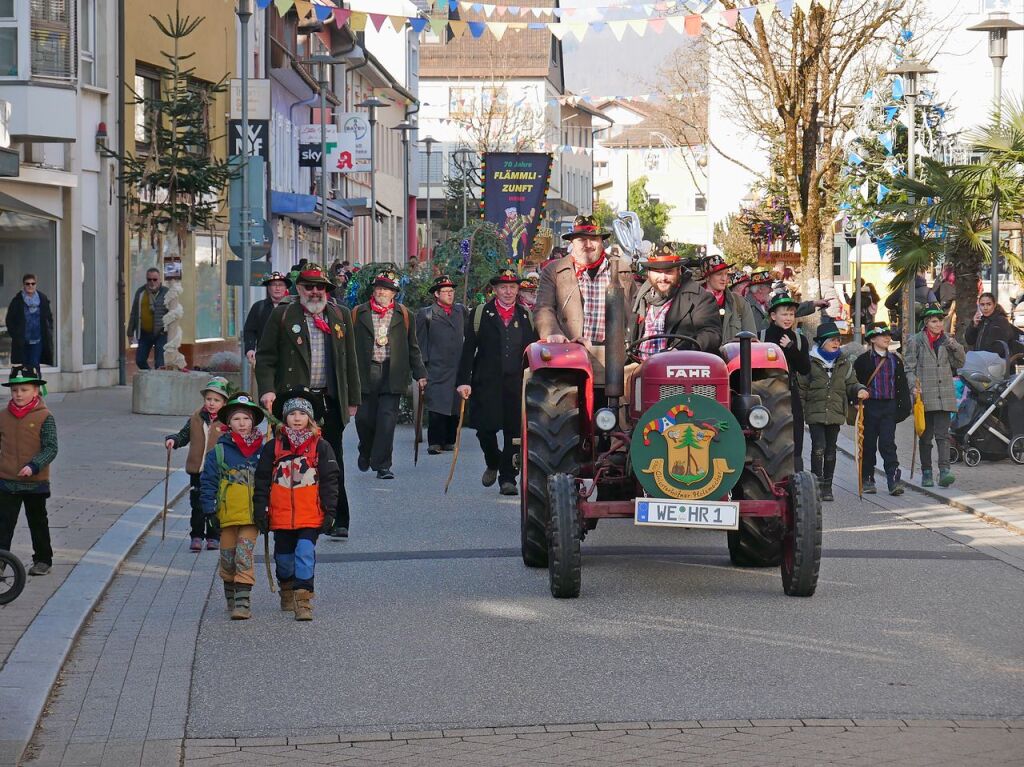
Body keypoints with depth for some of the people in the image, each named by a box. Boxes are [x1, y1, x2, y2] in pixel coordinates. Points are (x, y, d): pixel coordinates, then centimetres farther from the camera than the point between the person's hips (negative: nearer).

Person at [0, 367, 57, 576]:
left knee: (38, 522, 14)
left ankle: (43, 560, 28)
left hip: (35, 482, -2)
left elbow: (51, 448, -13)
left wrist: (33, 466, -26)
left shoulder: (44, 417, -10)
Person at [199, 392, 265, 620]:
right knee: (227, 557, 10)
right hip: (227, 513, 1)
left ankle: (243, 601, -12)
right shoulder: (219, 451, 1)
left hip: (252, 514, -1)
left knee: (245, 556, -10)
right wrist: (210, 510, -3)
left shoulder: (262, 450, 4)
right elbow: (207, 481, 2)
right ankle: (231, 597, 29)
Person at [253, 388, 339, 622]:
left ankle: (303, 601, -13)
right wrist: (260, 511, 1)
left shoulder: (321, 447, 1)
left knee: (305, 554, -14)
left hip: (310, 516, -2)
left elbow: (330, 481, 2)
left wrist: (329, 512, -2)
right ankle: (287, 591, 37)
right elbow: (262, 482, 6)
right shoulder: (273, 447, 4)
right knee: (284, 557, 14)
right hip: (281, 516, 2)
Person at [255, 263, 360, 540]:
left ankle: (338, 521, 9)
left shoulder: (340, 316, 12)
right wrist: (267, 390, -11)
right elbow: (265, 357, 3)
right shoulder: (282, 316, 3)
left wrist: (352, 400, 11)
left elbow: (350, 361, 14)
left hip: (330, 401, 2)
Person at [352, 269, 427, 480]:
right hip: (365, 373, 0)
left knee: (387, 419, -7)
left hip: (392, 374, 0)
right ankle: (366, 451, 31)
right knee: (364, 417, 2)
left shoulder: (404, 316, 10)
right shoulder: (358, 314, 9)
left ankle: (382, 464, -3)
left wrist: (420, 374, 7)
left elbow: (412, 348, 13)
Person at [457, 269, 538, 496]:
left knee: (514, 433, -2)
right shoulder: (480, 314, 7)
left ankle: (507, 479, 6)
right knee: (485, 428, -5)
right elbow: (468, 349, 3)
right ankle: (493, 464, 24)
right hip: (487, 383, -1)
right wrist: (464, 381, -5)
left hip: (517, 384, 1)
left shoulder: (526, 317, 12)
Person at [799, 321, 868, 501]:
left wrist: (859, 390, -9)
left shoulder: (844, 363, 10)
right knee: (818, 447, -15)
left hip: (835, 414, 3)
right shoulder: (810, 362, -1)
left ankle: (827, 487, 17)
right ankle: (817, 483, -6)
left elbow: (850, 384, 14)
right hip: (815, 413, -3)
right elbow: (802, 387, 2)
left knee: (830, 450, 9)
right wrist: (800, 410, -3)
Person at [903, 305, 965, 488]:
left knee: (943, 434, -9)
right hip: (924, 396, -2)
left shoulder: (947, 340, 12)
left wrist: (955, 346, -4)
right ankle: (926, 473, 14)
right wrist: (914, 386, -14)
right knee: (926, 436, 5)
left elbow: (959, 363, 13)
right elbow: (909, 367, 1)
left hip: (944, 395, 2)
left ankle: (944, 471, -17)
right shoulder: (915, 341, 2)